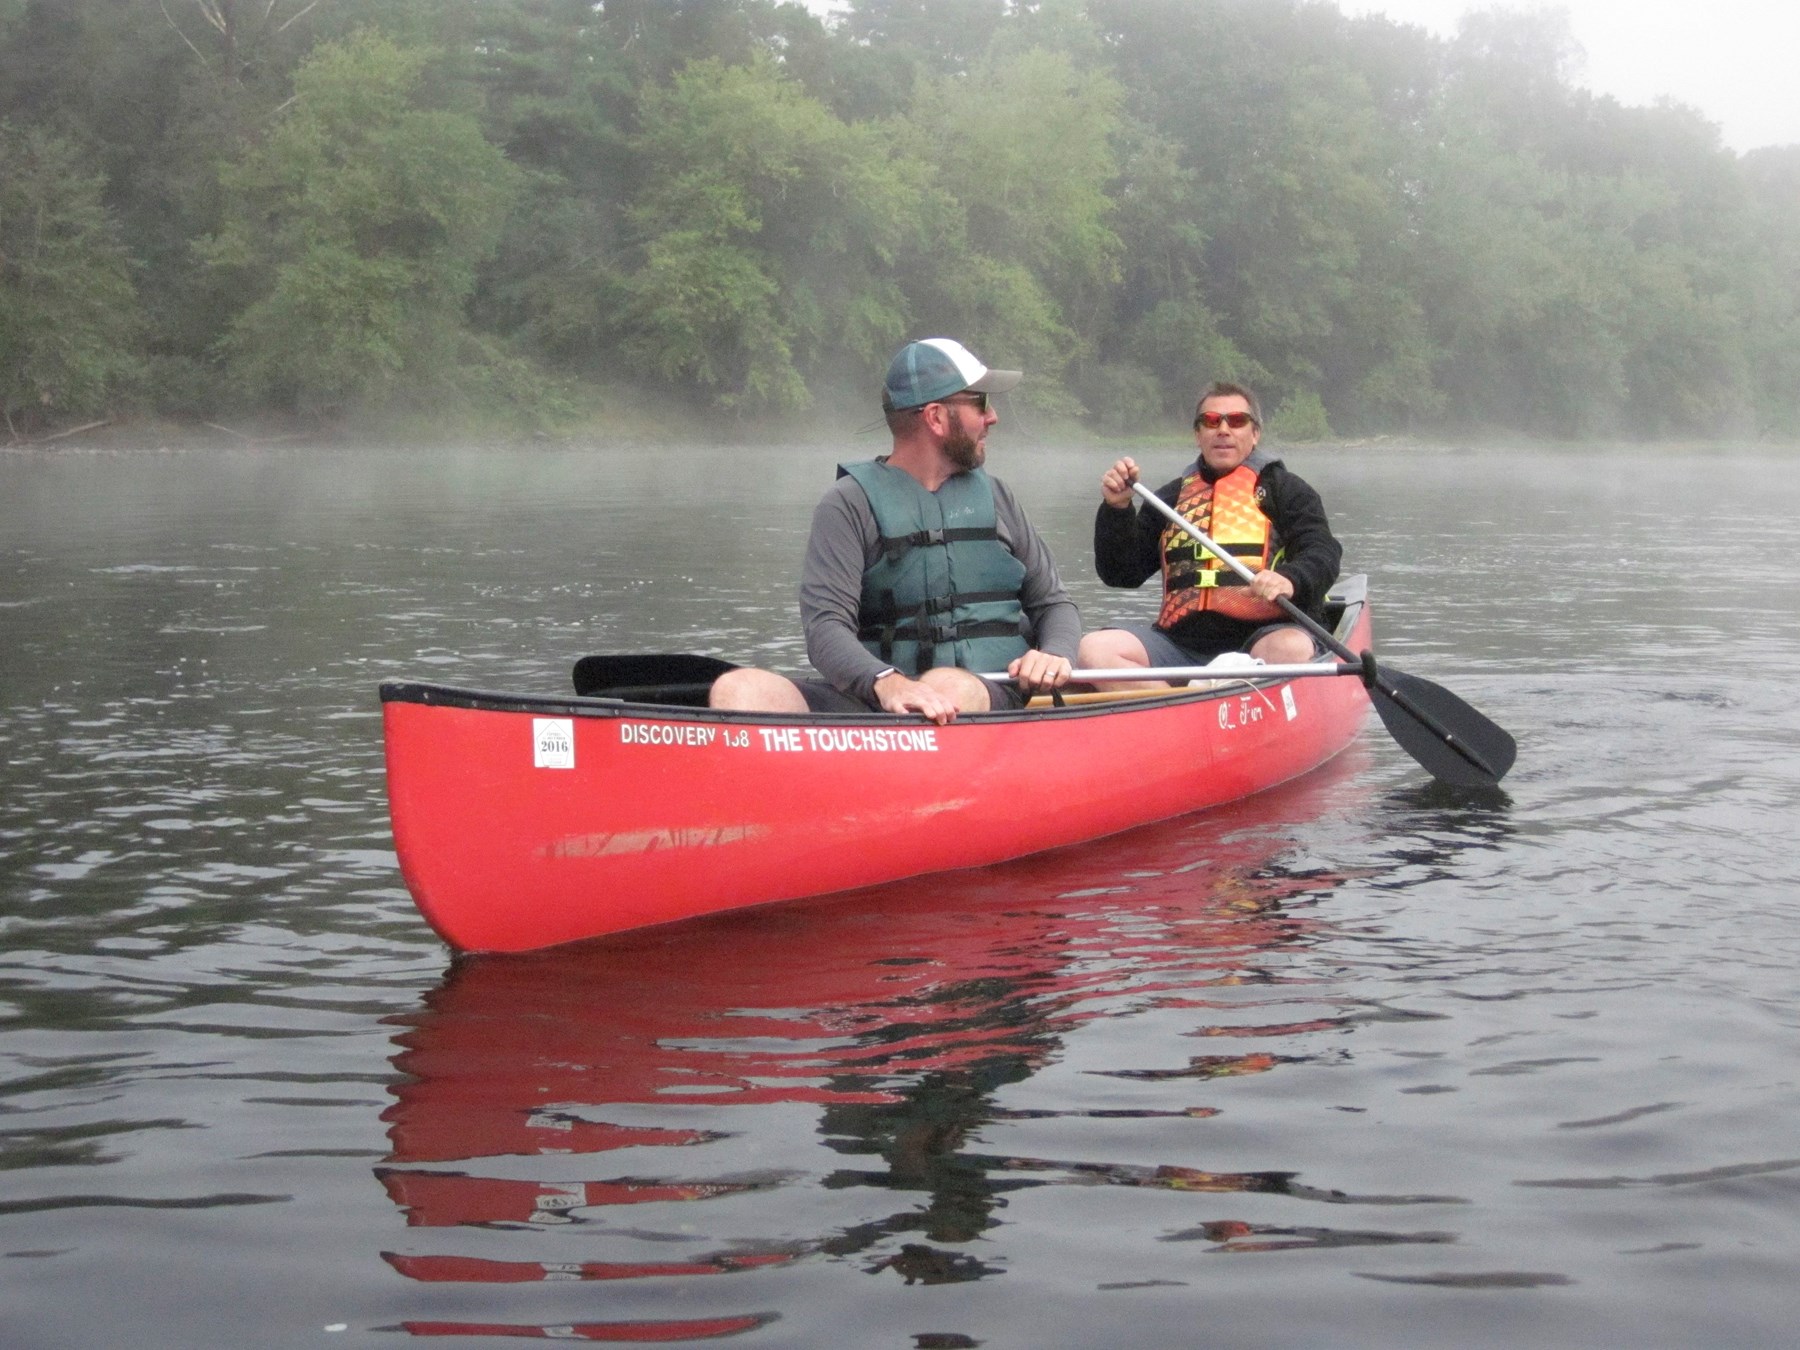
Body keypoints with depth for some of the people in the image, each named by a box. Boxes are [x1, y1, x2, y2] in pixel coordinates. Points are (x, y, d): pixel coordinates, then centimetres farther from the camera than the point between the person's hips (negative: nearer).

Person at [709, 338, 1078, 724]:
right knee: (738, 689, -28)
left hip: (990, 697, 2)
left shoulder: (993, 497, 19)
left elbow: (1055, 603, 24)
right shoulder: (851, 503, 5)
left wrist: (1054, 653, -2)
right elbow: (826, 628, -8)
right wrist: (885, 681, -30)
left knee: (950, 686, -37)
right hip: (874, 700, -1)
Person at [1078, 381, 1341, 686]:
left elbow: (1322, 553, -2)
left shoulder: (1283, 488, 13)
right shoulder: (1171, 497, 22)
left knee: (1293, 649, -38)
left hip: (1261, 638, -3)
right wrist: (1117, 510, 2)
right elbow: (1121, 574, 19)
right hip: (1180, 643, 3)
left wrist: (1290, 580, -25)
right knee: (1094, 648, -22)